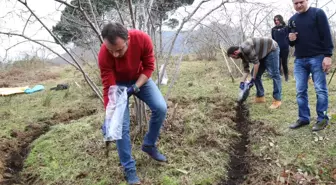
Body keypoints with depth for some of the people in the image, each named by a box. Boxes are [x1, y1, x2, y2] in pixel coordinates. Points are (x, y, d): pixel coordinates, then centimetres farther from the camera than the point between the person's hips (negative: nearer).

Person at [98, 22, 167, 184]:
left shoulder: (142, 39, -32)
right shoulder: (103, 56, -34)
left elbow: (149, 66, -17)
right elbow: (109, 89, -29)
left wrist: (136, 87, -27)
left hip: (140, 79, 2)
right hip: (118, 84, -2)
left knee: (161, 108, -14)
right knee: (122, 125, -12)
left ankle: (149, 145, 11)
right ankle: (129, 169, 4)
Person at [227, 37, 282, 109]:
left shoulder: (246, 48, -28)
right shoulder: (242, 54, 1)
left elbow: (256, 63, -27)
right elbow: (246, 70, 5)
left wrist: (253, 79, -21)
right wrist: (242, 82, -4)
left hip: (272, 49, -10)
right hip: (263, 55, 10)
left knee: (274, 74, -15)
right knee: (256, 74, 6)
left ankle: (277, 100, -14)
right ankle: (260, 97, 12)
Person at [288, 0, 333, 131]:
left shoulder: (318, 13, -2)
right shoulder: (292, 20, 14)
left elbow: (326, 35, -7)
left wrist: (328, 55, -15)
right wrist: (290, 40, -2)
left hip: (317, 58, -5)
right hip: (299, 60, 5)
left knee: (321, 90, 0)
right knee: (300, 91, 5)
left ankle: (322, 119, 9)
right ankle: (304, 118, 14)